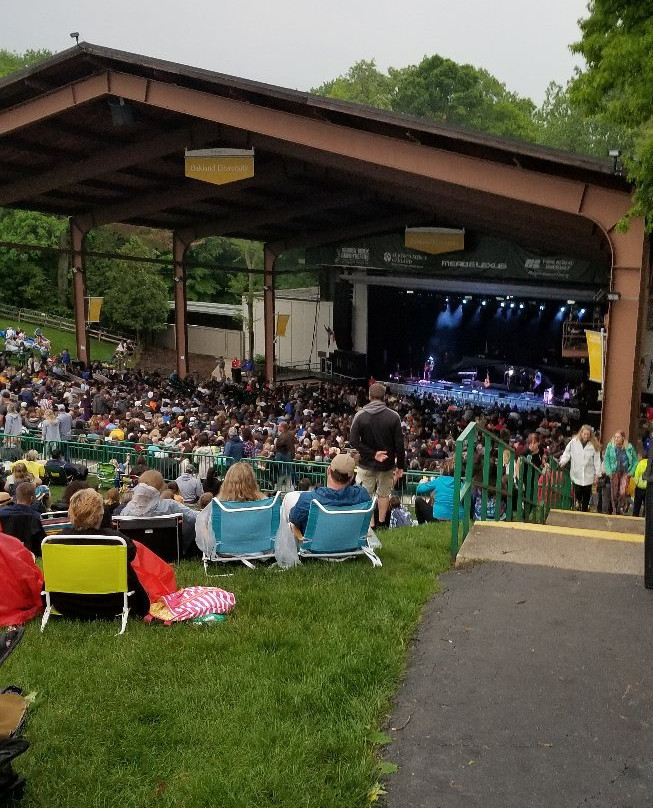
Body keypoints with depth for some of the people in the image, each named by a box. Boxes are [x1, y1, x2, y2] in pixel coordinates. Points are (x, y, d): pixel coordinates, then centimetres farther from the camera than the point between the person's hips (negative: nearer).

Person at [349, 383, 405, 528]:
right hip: (387, 464, 0)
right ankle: (381, 523, 24)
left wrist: (372, 454, -13)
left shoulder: (360, 415, -8)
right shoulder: (394, 416, -10)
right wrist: (400, 466, 0)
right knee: (384, 494, 17)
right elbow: (399, 444, -8)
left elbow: (353, 441, -14)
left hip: (366, 464, 0)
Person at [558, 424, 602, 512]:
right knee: (578, 494, -5)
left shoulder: (594, 445, -3)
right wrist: (562, 462, -16)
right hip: (576, 475, -1)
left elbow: (597, 460, 0)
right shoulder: (573, 442, -5)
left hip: (588, 476, 1)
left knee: (586, 498, 9)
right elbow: (567, 454, 2)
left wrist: (597, 475, 1)